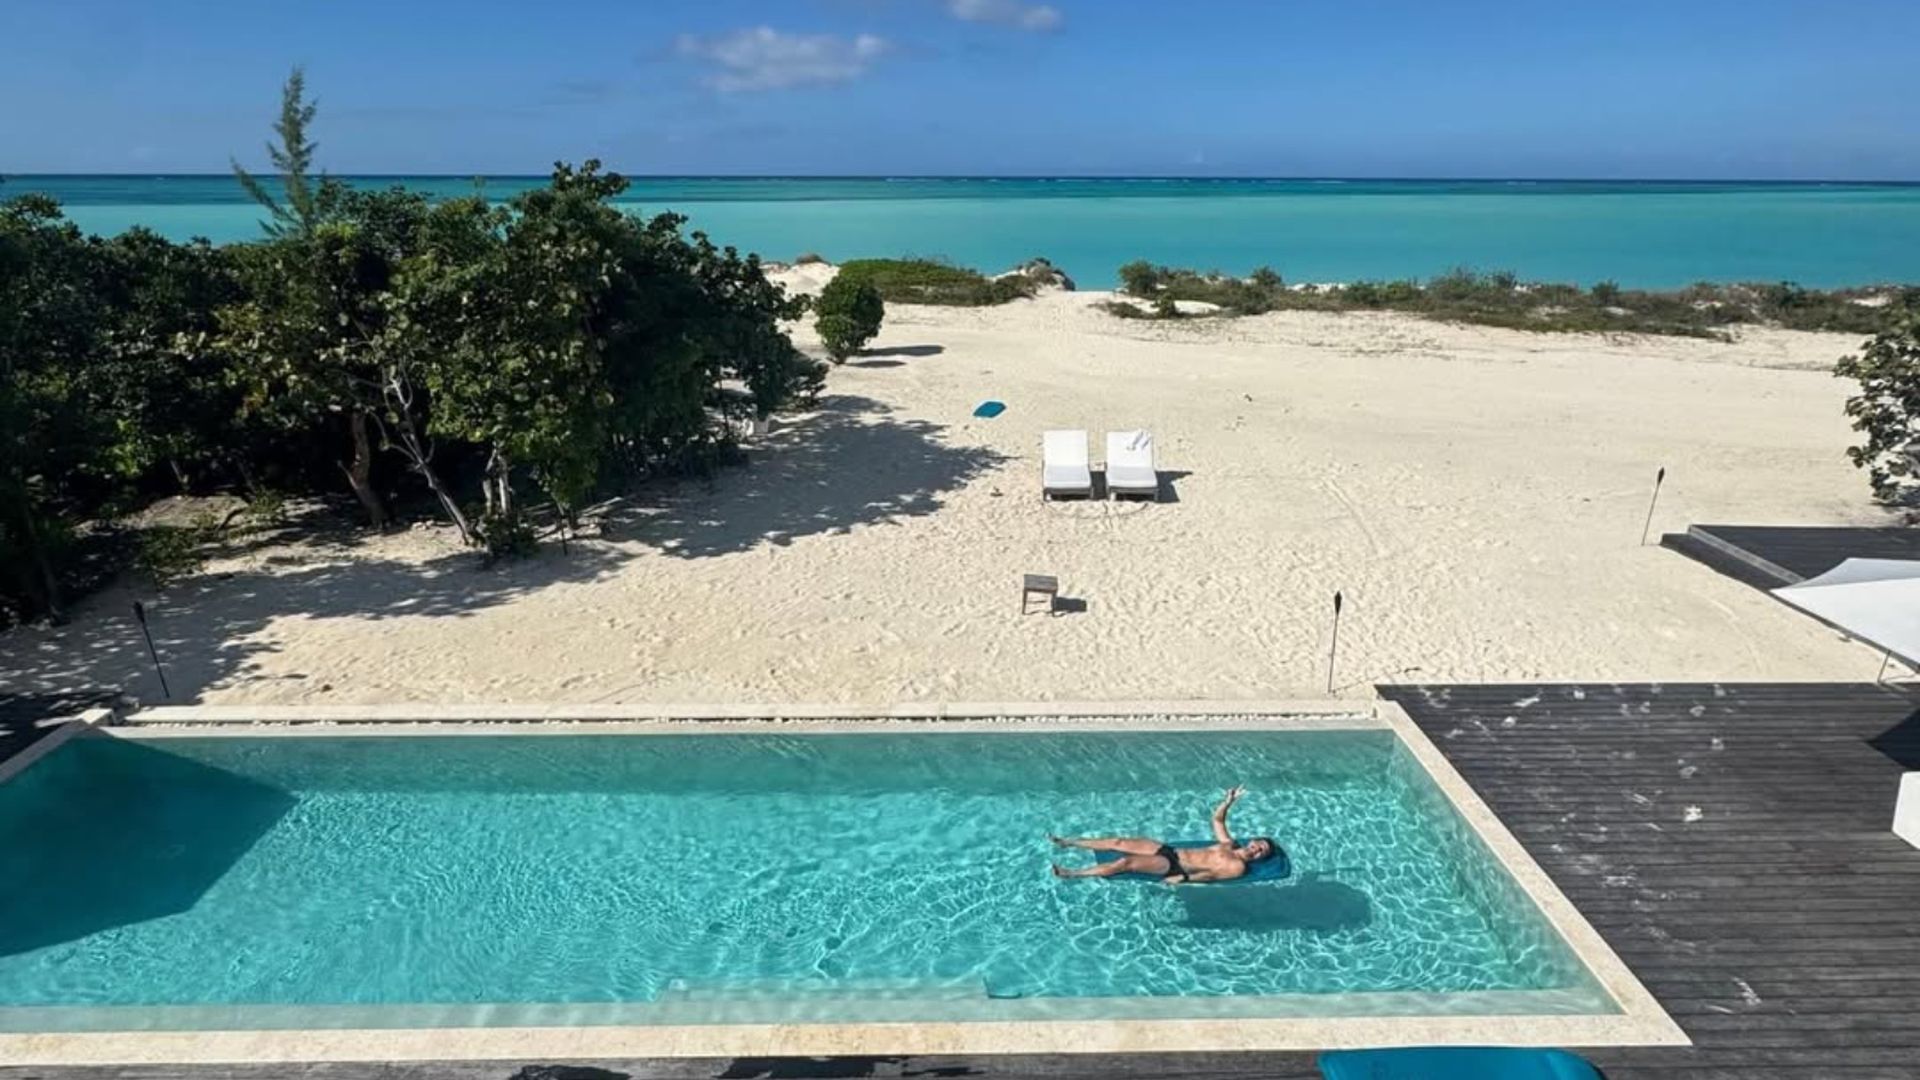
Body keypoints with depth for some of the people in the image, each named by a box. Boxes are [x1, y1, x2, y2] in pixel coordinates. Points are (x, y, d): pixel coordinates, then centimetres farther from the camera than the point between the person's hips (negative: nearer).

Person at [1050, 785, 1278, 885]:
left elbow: (1211, 875, -21)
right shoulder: (1229, 845, 14)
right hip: (1169, 850, 7)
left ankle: (1072, 874, -11)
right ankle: (1068, 842, 11)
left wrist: (1183, 878, -29)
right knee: (1119, 842, 1)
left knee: (1126, 862, -19)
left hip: (1172, 867, -7)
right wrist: (1229, 802, 6)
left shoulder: (1238, 867, -10)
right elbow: (1217, 819, 22)